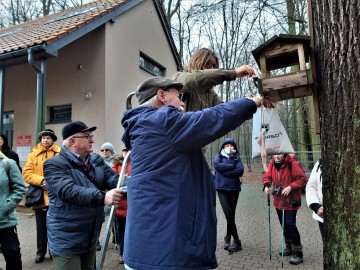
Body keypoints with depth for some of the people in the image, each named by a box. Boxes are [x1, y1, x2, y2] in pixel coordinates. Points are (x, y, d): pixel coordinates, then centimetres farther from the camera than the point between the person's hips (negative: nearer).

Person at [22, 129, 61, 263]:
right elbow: (26, 173, -2)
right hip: (39, 196, 1)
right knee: (41, 226, 13)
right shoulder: (34, 154, 5)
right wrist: (41, 181, -16)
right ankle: (41, 251, 29)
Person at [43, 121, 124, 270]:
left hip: (91, 236, 7)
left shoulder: (96, 160, 3)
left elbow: (114, 179, -6)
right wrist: (102, 197, -44)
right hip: (66, 240, -6)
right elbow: (69, 191, -31)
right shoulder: (54, 164, -16)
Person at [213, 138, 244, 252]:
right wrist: (232, 166, -8)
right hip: (222, 188, -1)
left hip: (234, 188, 1)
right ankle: (236, 241, 7)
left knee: (231, 215, 5)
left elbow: (240, 171, -8)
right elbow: (217, 165, -13)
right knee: (229, 215, -8)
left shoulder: (237, 158, 10)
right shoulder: (219, 156, 9)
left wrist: (225, 171, -12)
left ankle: (228, 238, 22)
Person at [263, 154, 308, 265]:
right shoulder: (272, 163, -1)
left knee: (290, 225, -10)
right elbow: (267, 176, 5)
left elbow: (303, 179, -18)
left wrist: (290, 187, -26)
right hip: (278, 200, 7)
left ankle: (298, 253, 5)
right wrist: (267, 185, -14)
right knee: (284, 225, 17)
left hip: (290, 201, -6)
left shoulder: (292, 164, -19)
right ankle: (289, 247, 36)